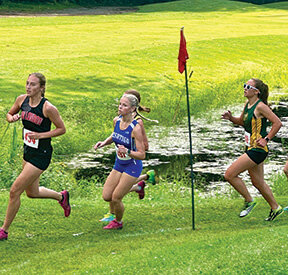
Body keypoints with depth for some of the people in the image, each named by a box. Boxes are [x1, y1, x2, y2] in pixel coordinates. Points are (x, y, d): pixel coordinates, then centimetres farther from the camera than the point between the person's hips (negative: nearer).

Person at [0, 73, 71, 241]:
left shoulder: (48, 108, -21)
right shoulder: (22, 100, -3)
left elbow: (62, 129, -10)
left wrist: (40, 135, -21)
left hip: (41, 155, -8)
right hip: (28, 151, 8)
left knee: (15, 191, -8)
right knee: (32, 192, 22)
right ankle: (61, 196, 49)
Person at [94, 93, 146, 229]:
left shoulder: (135, 128, -24)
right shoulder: (116, 120, -5)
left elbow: (142, 155, -21)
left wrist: (127, 152, -38)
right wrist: (104, 142, 1)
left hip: (132, 167, -7)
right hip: (119, 164, 7)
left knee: (116, 198, -4)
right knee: (106, 196, 3)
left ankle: (118, 222, 24)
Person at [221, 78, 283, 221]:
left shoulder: (260, 106, -16)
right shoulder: (247, 105, 10)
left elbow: (277, 123, -16)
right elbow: (242, 122, 25)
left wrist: (266, 139, -15)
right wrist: (230, 118, 7)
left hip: (258, 149, -9)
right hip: (250, 148, 9)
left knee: (229, 175, -11)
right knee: (258, 182, 16)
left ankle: (249, 201, 2)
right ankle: (275, 208, 28)